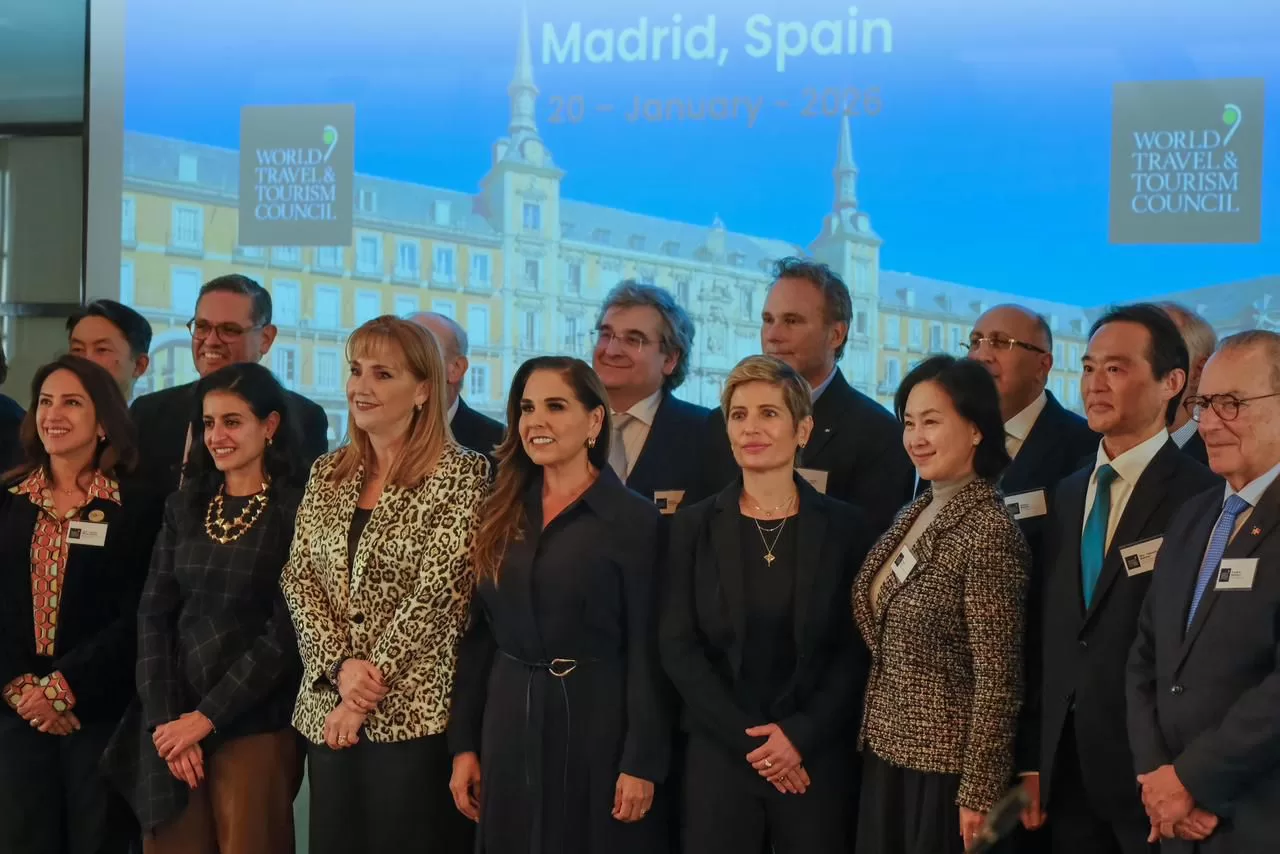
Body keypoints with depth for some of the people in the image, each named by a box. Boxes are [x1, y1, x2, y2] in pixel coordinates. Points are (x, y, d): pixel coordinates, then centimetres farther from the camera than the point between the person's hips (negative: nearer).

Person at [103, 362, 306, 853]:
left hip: (254, 727, -4)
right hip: (172, 725, 4)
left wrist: (207, 717, -12)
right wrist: (165, 718, -8)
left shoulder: (296, 512, -6)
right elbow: (153, 614, 4)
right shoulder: (184, 507, 9)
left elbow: (286, 634, -10)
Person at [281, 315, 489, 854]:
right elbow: (298, 579, 5)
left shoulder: (459, 475, -7)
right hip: (327, 708, 5)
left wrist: (366, 696, -13)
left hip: (413, 712, -5)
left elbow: (437, 593, -13)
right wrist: (341, 665, -11)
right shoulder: (327, 473, 11)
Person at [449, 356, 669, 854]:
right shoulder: (502, 515, 8)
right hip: (509, 726, 5)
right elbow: (479, 635, 9)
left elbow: (646, 649, -9)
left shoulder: (633, 519, -7)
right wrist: (463, 744, 5)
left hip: (596, 725, -4)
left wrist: (641, 762, -12)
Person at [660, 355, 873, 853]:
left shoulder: (844, 527, 1)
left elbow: (857, 651, 0)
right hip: (718, 756, 1)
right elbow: (678, 648, -1)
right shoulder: (694, 527, 2)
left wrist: (800, 736, -11)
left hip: (818, 758, 0)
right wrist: (749, 740, -9)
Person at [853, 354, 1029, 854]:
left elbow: (998, 679, -18)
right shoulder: (913, 514, 7)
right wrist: (871, 737, 12)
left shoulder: (988, 530, -18)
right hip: (886, 756, 8)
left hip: (944, 769, -8)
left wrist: (979, 793, -17)